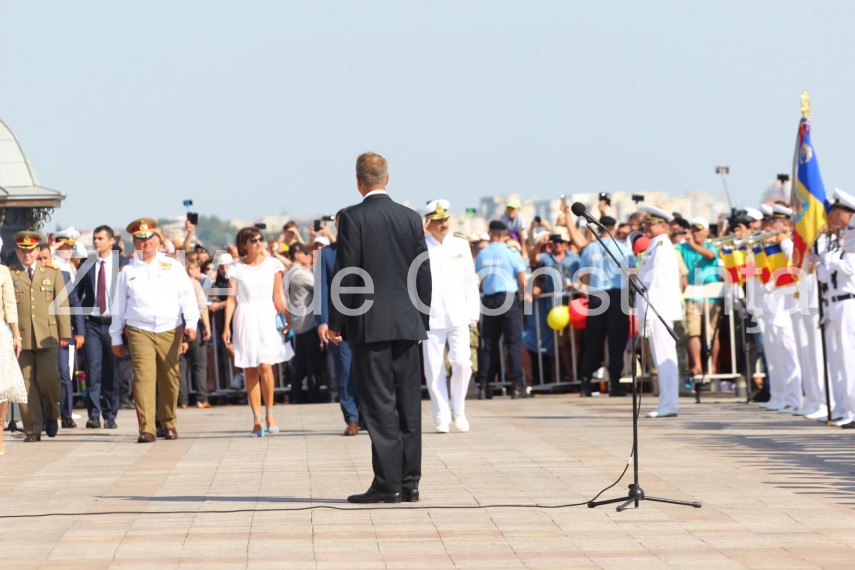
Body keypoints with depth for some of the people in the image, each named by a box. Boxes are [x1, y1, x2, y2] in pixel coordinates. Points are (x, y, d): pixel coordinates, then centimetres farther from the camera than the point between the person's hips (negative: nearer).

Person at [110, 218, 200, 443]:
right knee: (143, 378, -13)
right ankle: (146, 428, -16)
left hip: (170, 331, 1)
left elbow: (187, 296, 4)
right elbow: (118, 305, 14)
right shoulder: (128, 272, 10)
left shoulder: (172, 266, 9)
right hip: (139, 331, -1)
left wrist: (191, 323, -10)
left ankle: (169, 424, 22)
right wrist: (116, 338, 14)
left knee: (169, 380, 6)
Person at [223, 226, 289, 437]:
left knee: (265, 366, -15)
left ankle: (269, 411, 0)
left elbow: (278, 297, 8)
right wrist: (226, 326, -6)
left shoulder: (272, 264, 5)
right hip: (245, 320, 0)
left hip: (267, 318, 0)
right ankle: (257, 419, 4)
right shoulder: (236, 269, 4)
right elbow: (231, 298, 2)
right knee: (250, 371, 1)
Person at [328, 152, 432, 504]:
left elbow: (345, 274, -9)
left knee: (380, 407, -4)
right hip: (407, 324, 4)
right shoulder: (411, 218, 7)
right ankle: (409, 482, 9)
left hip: (369, 326, -4)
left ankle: (387, 483, -6)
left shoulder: (353, 218, -7)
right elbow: (424, 276, 9)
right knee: (408, 405, 7)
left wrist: (336, 323, -2)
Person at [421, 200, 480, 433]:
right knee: (434, 370, -2)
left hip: (458, 317, 2)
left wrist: (473, 311, 8)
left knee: (462, 363, -10)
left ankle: (459, 411, 8)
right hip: (431, 318, -2)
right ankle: (441, 418, 7)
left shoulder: (461, 245, 12)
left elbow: (470, 280, 14)